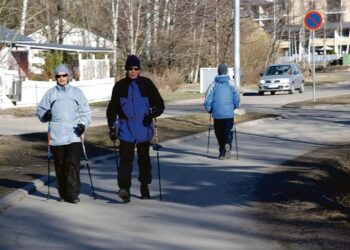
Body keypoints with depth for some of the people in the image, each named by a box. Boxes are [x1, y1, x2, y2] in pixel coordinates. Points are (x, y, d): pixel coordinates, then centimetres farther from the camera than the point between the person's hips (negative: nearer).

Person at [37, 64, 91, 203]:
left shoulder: (76, 92, 11)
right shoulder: (50, 93, 11)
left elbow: (85, 112, 11)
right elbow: (40, 109, 15)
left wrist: (83, 124, -6)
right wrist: (45, 115, -7)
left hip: (74, 135, -1)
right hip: (56, 135, 1)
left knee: (73, 164, -11)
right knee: (60, 165, 4)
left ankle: (73, 194, -10)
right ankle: (63, 193, 13)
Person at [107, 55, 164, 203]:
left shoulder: (146, 84, 2)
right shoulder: (120, 86, 4)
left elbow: (159, 103, 4)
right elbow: (112, 108, 11)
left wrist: (153, 113, -17)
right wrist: (112, 128, 7)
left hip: (144, 129, 1)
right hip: (126, 129, -1)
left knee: (144, 158, 11)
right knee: (125, 158, -13)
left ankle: (144, 186, 25)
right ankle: (124, 188, -22)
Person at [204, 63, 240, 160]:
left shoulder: (214, 85, -2)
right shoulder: (231, 85, -2)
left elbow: (207, 100, -5)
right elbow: (237, 99, -2)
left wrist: (209, 110, 11)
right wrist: (234, 107, 17)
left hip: (217, 114, 1)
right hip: (229, 114, -1)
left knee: (219, 134, 12)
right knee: (228, 132, 5)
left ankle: (222, 153, 13)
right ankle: (228, 144, -23)